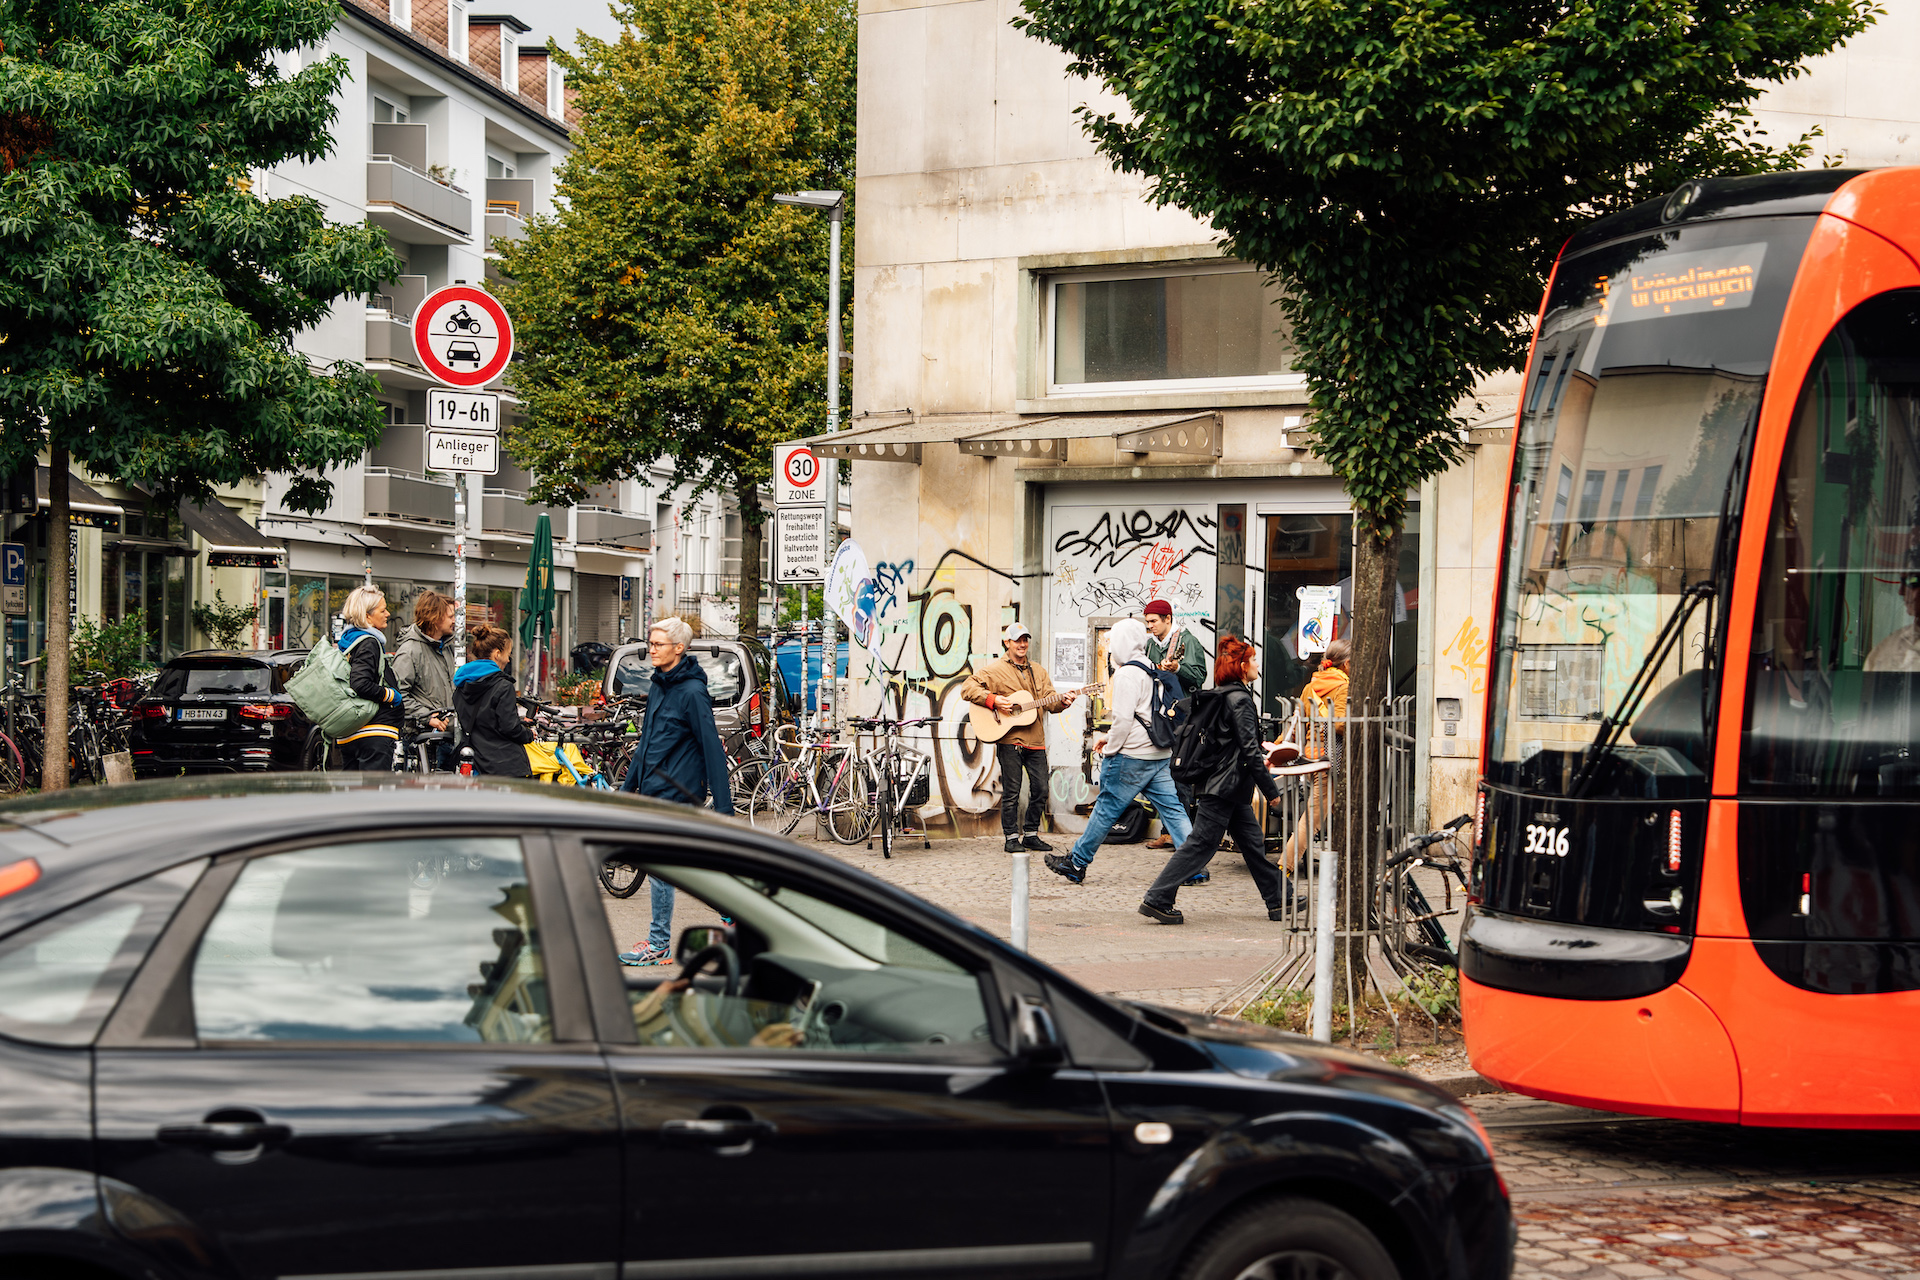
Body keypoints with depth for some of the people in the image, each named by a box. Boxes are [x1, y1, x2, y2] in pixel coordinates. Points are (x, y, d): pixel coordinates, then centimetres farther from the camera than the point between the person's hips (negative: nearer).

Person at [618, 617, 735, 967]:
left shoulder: (692, 692, -14)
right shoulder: (658, 686, 13)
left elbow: (713, 750, -16)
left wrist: (723, 806, -19)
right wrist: (627, 786, 22)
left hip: (676, 793, -9)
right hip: (653, 790, 9)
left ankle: (659, 946, 3)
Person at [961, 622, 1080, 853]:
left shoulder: (1038, 671, 17)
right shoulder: (995, 669, -1)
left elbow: (1048, 701, 11)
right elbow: (967, 688, -7)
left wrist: (1062, 702, -12)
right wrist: (993, 700, -18)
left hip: (1035, 740, 5)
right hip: (1009, 740, -5)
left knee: (1040, 790, 5)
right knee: (1011, 791, -2)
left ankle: (1030, 834, 18)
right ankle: (1011, 837, 8)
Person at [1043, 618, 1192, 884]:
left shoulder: (1127, 674, -13)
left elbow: (1123, 719, -20)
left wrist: (1110, 748, -7)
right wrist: (1109, 737, 22)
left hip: (1132, 756, -8)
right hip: (1160, 754, 8)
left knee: (1106, 808, 1)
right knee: (1171, 808, 4)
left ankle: (1076, 864, 11)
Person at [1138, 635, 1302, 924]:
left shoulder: (1222, 695, 11)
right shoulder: (1240, 700, -17)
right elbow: (1249, 751, -19)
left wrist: (1260, 754, 32)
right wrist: (1272, 790, -13)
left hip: (1228, 787, 10)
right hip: (1227, 786, -10)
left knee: (1254, 843, 14)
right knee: (1201, 844, -6)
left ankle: (1280, 900, 20)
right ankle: (1157, 899, -5)